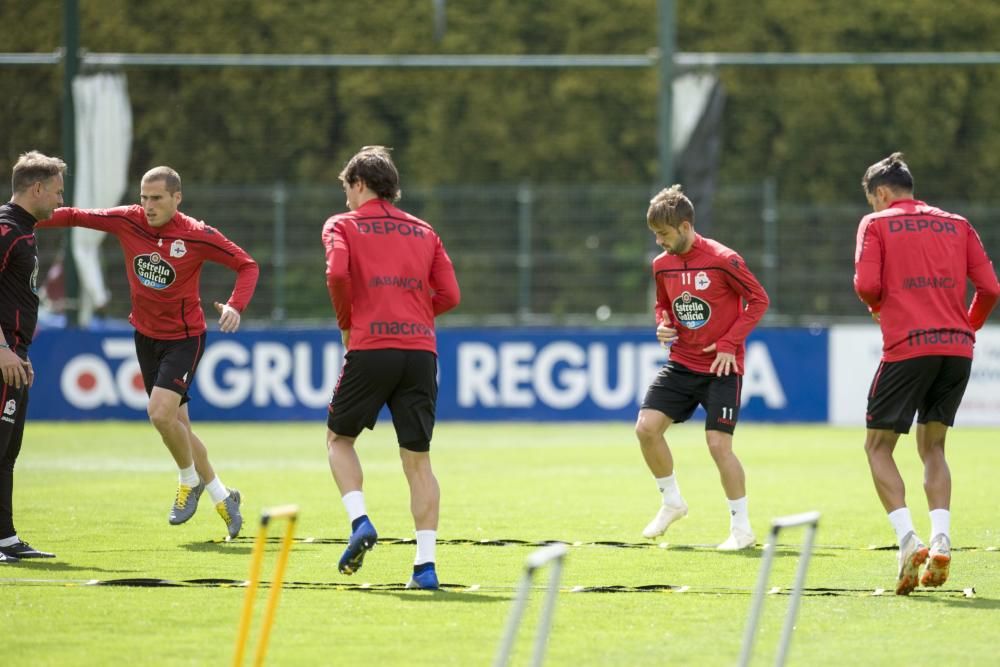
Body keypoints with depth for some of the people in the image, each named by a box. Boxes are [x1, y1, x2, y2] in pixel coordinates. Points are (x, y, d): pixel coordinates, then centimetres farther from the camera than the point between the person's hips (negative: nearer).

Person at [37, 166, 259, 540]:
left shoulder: (197, 236, -17)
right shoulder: (128, 221, -8)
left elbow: (247, 265, -9)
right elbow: (75, 217, 0)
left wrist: (235, 306, -26)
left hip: (184, 337, -5)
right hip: (146, 336, 5)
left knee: (161, 413, -23)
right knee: (176, 424, 10)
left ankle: (189, 479, 4)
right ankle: (221, 496, 27)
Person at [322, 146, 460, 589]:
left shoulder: (343, 226, 7)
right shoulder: (423, 232, 19)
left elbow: (338, 273, -11)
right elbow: (449, 294, 10)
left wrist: (346, 322, 4)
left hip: (370, 348, -3)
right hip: (421, 349, 3)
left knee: (339, 438, 17)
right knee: (418, 459, 6)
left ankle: (359, 521, -5)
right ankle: (425, 562, -3)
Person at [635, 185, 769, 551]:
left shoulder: (722, 260, -15)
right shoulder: (662, 264, 4)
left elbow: (758, 300, -8)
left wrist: (730, 343, -14)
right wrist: (663, 326, -3)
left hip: (721, 366, -6)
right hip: (681, 363, 6)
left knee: (718, 444, -12)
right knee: (646, 427, -8)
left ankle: (742, 528, 2)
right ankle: (672, 502, 14)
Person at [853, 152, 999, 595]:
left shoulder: (876, 224, 5)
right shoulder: (957, 225, 16)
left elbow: (867, 284, -7)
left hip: (908, 346, -5)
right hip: (957, 349, 5)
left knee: (878, 446, 6)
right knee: (932, 446, 18)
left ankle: (908, 540, -13)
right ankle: (941, 542, 0)